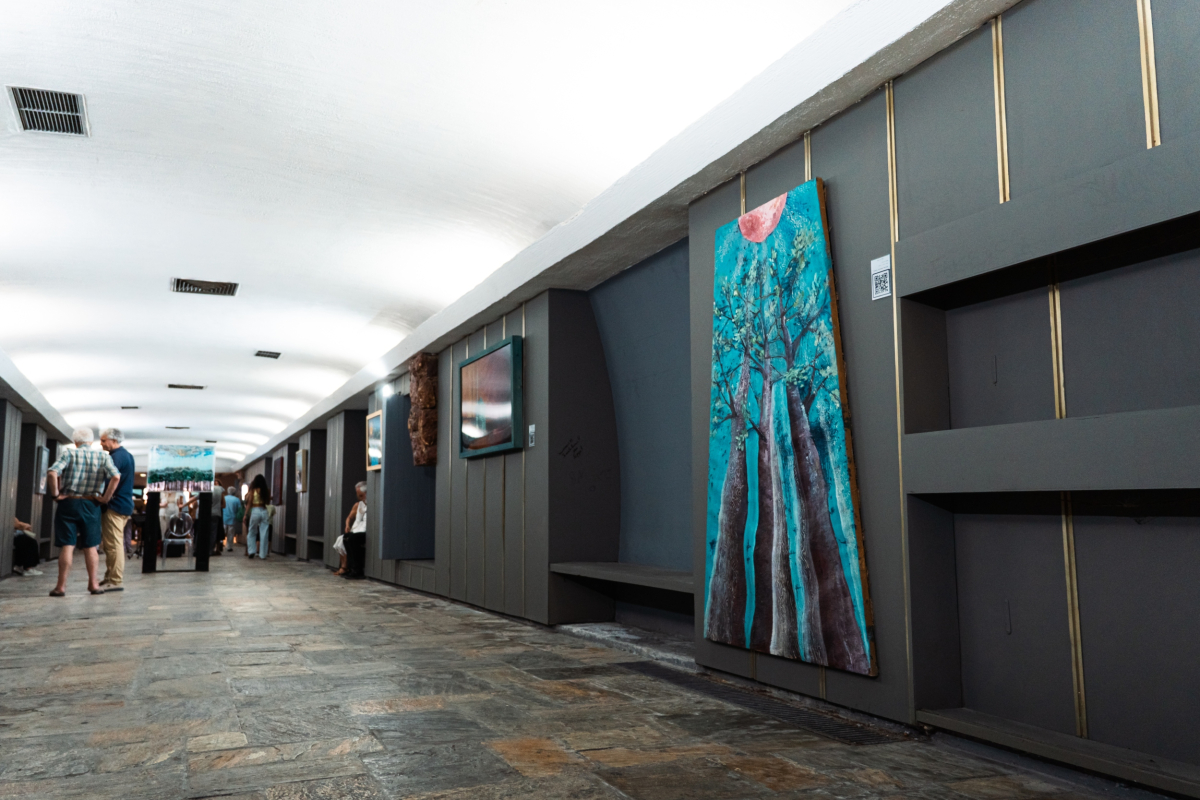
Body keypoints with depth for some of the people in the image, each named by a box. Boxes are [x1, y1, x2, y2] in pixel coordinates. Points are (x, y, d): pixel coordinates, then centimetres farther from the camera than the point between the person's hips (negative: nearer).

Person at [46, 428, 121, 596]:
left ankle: (61, 586, 2)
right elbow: (116, 476, -12)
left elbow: (52, 473, -17)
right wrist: (105, 498, -5)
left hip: (68, 503, -1)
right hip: (91, 505, 1)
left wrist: (55, 494, -7)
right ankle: (93, 584, 11)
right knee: (90, 547, 8)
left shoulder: (68, 453, -2)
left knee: (67, 546, 1)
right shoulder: (102, 456, 2)